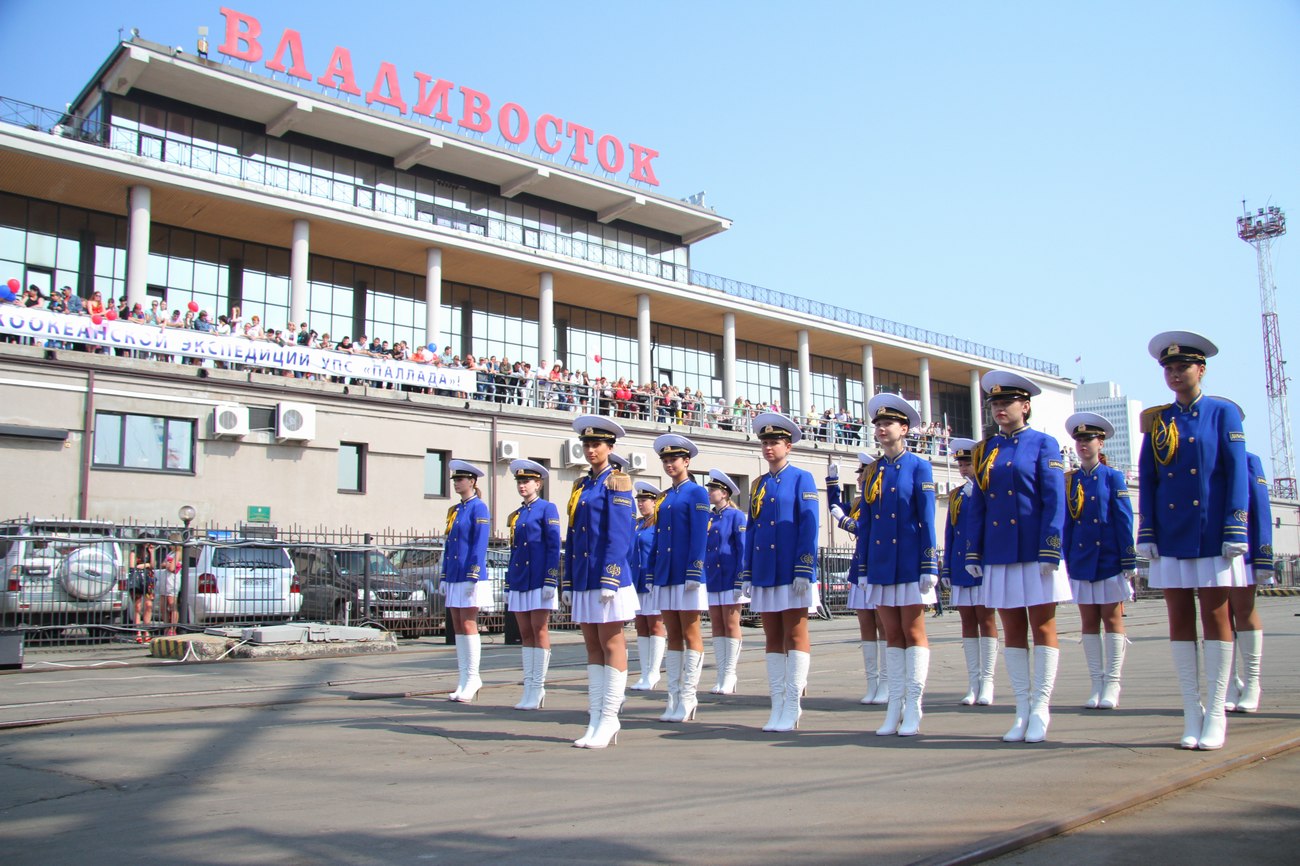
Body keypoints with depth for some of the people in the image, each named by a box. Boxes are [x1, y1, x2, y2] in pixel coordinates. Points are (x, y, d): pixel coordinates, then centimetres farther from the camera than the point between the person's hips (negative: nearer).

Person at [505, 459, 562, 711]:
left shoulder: (547, 509, -2)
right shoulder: (516, 515, 17)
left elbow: (554, 546, -8)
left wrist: (551, 581, -15)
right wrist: (508, 586, 16)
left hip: (539, 580, -7)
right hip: (519, 581, 7)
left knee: (539, 631, -4)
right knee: (526, 634, 7)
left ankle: (538, 688, 0)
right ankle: (529, 688, 11)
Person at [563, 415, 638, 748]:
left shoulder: (617, 483, -4)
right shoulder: (580, 486, 16)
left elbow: (619, 536, -12)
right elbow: (572, 537, 16)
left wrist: (609, 579, -18)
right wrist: (568, 581, 13)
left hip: (608, 577, -7)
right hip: (583, 580, 7)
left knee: (611, 646, -1)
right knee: (593, 648, 9)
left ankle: (609, 721, 3)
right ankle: (596, 721, 14)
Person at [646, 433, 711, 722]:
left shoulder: (697, 493, -4)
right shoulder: (664, 498, 16)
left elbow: (700, 536, -11)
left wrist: (694, 573, -18)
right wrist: (651, 574, 13)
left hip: (686, 576, -7)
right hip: (664, 576, 7)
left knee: (691, 636, -2)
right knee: (673, 636, 8)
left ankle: (687, 699, 1)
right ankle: (674, 698, 12)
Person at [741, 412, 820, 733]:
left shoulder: (802, 479, -1)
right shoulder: (758, 485, 15)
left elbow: (809, 526, -8)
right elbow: (751, 531, 15)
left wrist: (804, 570, -16)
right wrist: (747, 574, 10)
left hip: (792, 573, -6)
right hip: (764, 573, 6)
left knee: (795, 637, -1)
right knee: (773, 639, 7)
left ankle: (792, 707, 2)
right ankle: (778, 706, 12)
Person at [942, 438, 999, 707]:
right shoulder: (955, 495, 14)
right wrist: (946, 568, 11)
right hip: (960, 566, 5)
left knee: (986, 619, -1)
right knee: (967, 621, 5)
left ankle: (986, 682, 3)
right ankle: (973, 683, 10)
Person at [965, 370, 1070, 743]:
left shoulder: (1043, 444, 0)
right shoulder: (986, 449, 11)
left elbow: (1054, 500, -7)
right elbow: (977, 505, 11)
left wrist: (1050, 550, -14)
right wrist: (974, 553, 6)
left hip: (1036, 552, -4)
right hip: (999, 554, 4)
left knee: (1043, 628, 1)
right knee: (1012, 631, 6)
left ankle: (1040, 710, 7)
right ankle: (1023, 711, 12)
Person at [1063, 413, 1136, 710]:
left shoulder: (1113, 477, -1)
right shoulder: (1070, 480, 8)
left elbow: (1125, 521, -4)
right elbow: (1066, 522, 9)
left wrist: (1129, 562, -8)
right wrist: (1064, 560, 5)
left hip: (1110, 559, -3)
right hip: (1081, 560, 3)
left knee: (1112, 619, 1)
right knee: (1089, 622, 6)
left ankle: (1112, 685, 7)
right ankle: (1097, 685, 12)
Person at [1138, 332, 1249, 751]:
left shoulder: (1223, 413, 1)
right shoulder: (1156, 420, 9)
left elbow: (1237, 473, -4)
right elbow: (1146, 480, 7)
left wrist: (1236, 530, -10)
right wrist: (1146, 534, 1)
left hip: (1212, 534, -3)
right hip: (1171, 538, 3)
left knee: (1215, 618, 2)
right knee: (1179, 621, 4)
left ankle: (1215, 715, 8)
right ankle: (1192, 715, 10)